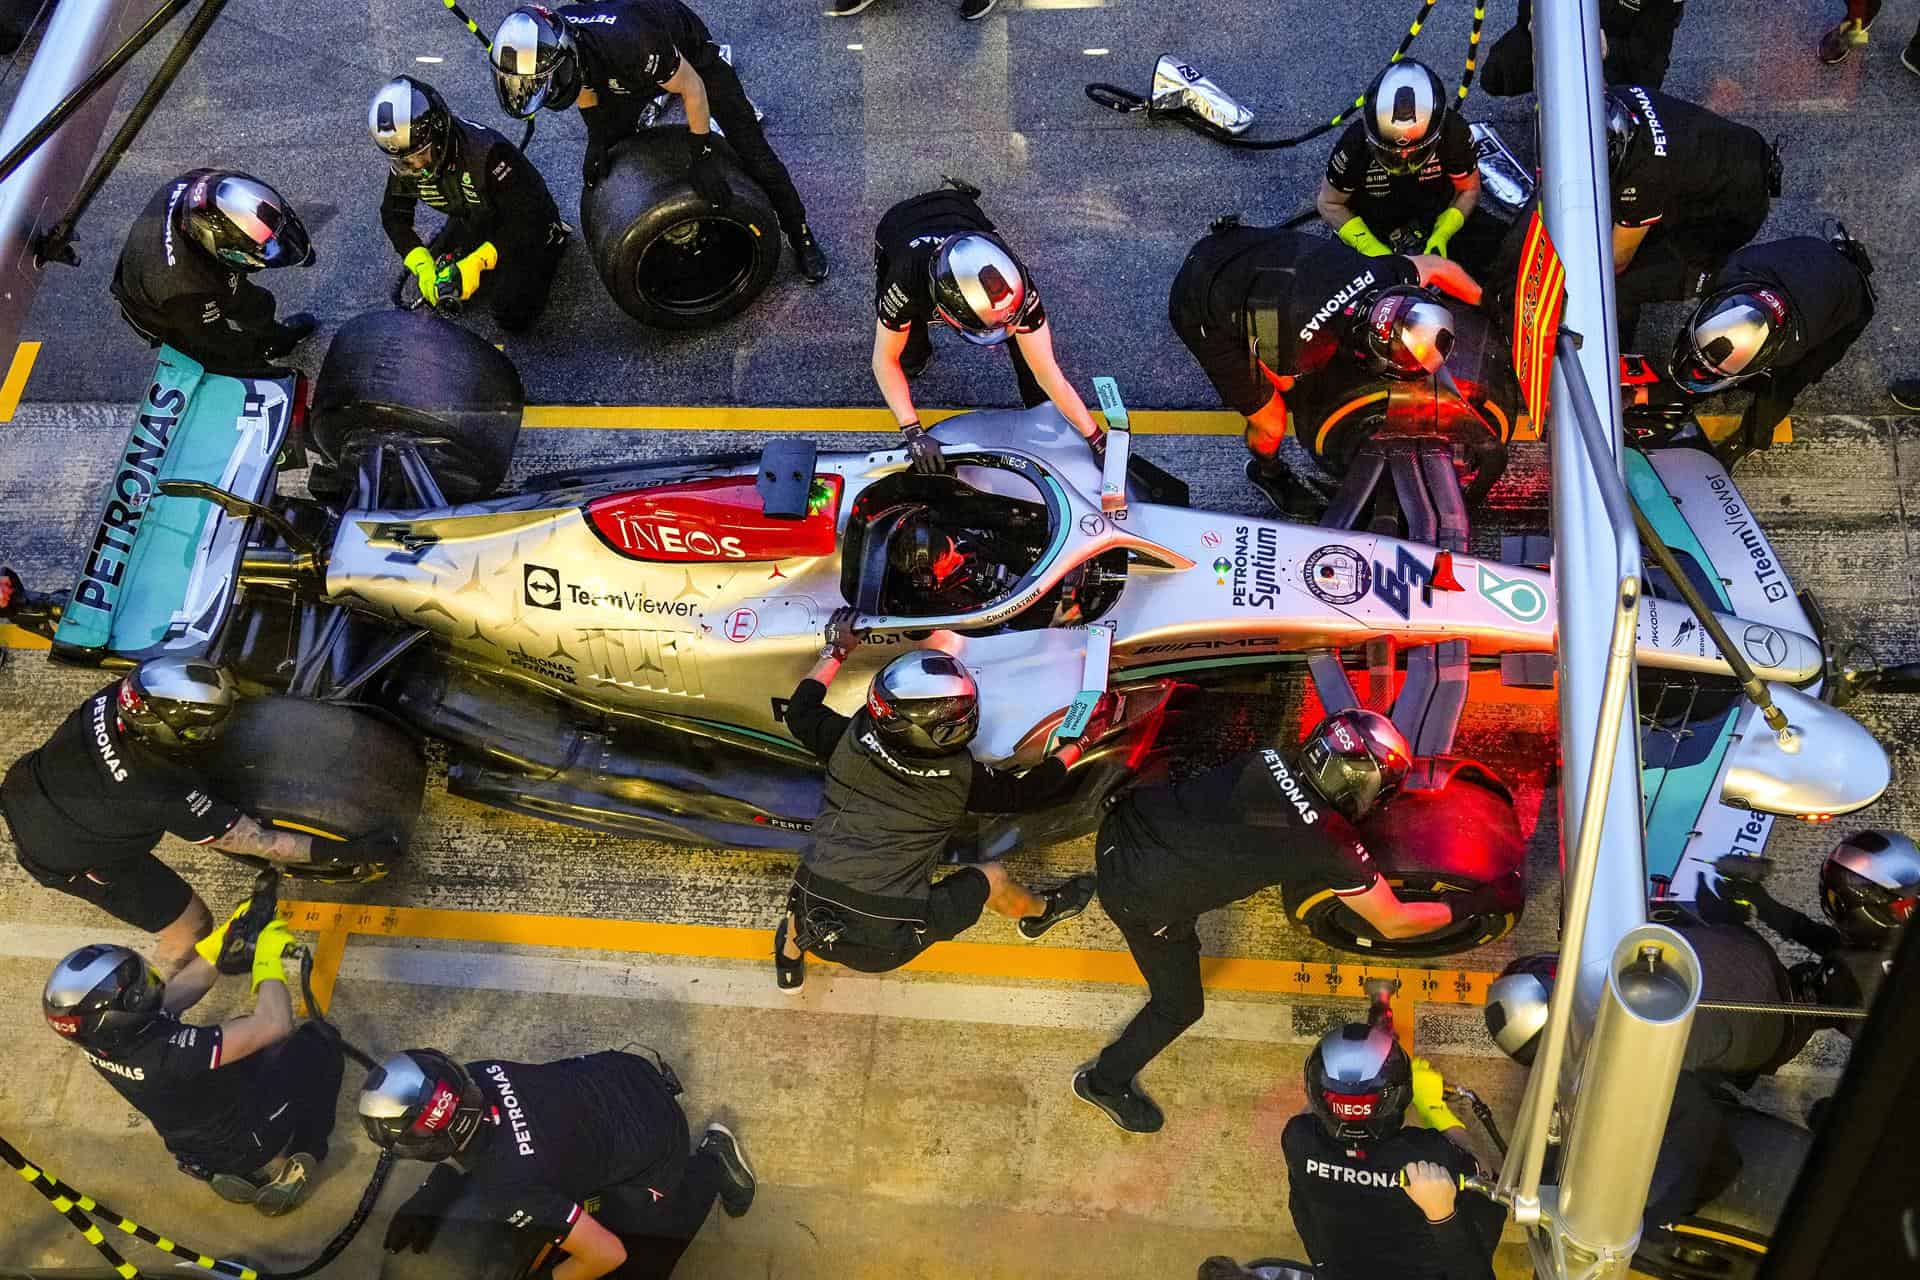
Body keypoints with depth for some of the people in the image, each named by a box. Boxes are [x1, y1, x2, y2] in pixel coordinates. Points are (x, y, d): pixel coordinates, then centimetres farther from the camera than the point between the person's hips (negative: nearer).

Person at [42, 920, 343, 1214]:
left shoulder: (100, 1041, -16)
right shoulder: (169, 1053, -41)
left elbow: (183, 988, -2)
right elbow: (274, 1024, -40)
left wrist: (226, 935, -7)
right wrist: (268, 957, -27)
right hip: (250, 1143, -7)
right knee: (321, 1044, 9)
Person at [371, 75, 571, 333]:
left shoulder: (486, 152, -38)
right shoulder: (403, 165, -18)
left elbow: (526, 216, -35)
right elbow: (394, 215, -4)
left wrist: (478, 262, -40)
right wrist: (421, 265, -22)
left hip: (527, 226, -6)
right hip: (472, 222, 6)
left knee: (513, 317, -13)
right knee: (434, 290, 3)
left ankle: (553, 239, 9)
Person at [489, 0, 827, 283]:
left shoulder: (630, 43, -48)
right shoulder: (546, 43, -29)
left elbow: (692, 87, -31)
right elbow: (585, 80, -4)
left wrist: (704, 157, -26)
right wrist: (596, 140, -5)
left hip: (690, 56, -6)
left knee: (751, 147, -7)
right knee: (608, 152, 5)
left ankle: (800, 235, 9)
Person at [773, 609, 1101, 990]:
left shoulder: (849, 739, -4)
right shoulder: (961, 775, -8)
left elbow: (799, 712, 16)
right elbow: (1026, 793, 9)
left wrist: (835, 650, 26)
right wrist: (1079, 741, 21)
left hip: (813, 926, 2)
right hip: (889, 945, -2)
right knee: (993, 876, 18)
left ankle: (790, 957, 48)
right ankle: (1042, 912, 48)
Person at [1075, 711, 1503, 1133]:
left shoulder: (1275, 759, 1)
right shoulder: (1332, 843, -17)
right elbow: (1393, 924, -4)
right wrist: (1463, 905, 10)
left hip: (1125, 823, 6)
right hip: (1143, 897, -6)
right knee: (1181, 1006, 16)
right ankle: (1105, 1081, 34)